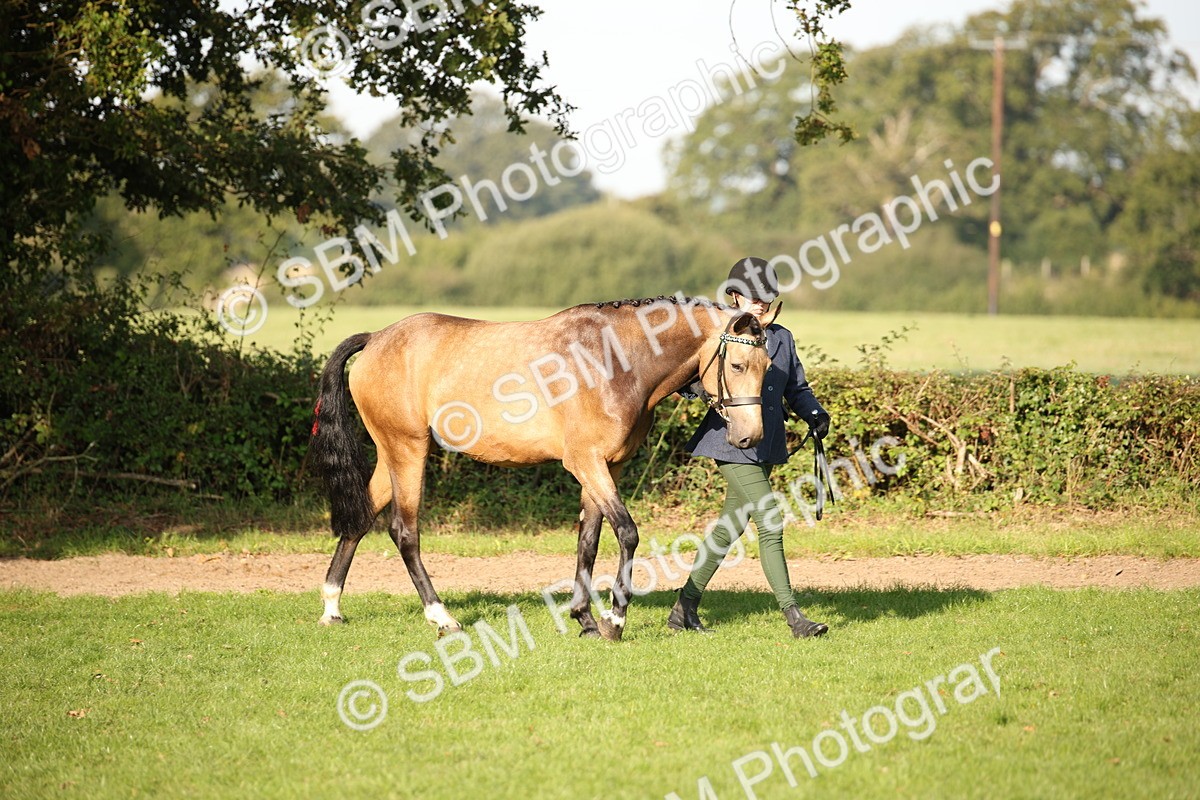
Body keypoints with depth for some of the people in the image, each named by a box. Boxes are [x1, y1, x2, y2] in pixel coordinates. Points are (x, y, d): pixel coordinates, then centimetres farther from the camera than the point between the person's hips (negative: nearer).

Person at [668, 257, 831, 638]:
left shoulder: (782, 339, 12)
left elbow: (797, 388, 17)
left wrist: (815, 414, -2)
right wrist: (698, 385, -30)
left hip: (767, 446, 7)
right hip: (733, 442, -7)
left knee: (730, 526, 12)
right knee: (770, 525, -12)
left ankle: (685, 609, 22)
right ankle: (793, 616, -11)